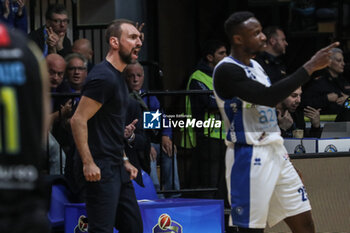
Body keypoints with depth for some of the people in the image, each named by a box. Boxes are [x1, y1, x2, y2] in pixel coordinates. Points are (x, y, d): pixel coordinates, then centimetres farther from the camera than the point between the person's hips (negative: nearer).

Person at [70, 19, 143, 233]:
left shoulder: (118, 78, 17)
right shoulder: (103, 77, -15)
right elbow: (78, 120, -20)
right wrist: (88, 163, -23)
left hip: (117, 168, 10)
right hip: (100, 171, -10)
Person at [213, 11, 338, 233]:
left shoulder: (256, 66, 15)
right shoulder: (226, 70, -15)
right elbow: (267, 97, -26)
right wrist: (310, 67, -25)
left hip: (275, 152, 9)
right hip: (249, 157, -9)